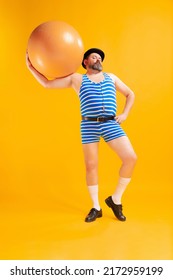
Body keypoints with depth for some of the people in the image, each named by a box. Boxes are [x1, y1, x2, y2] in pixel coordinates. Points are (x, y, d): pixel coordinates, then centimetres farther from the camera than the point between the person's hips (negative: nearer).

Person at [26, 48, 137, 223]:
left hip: (110, 124, 2)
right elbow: (47, 84, 12)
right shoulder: (77, 79, 12)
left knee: (130, 158, -13)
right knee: (91, 166, 2)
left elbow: (130, 94, 25)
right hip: (89, 126, -1)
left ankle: (115, 199, 6)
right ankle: (96, 208, 20)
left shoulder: (111, 77, 19)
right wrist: (30, 66, 3)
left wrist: (125, 114, 9)